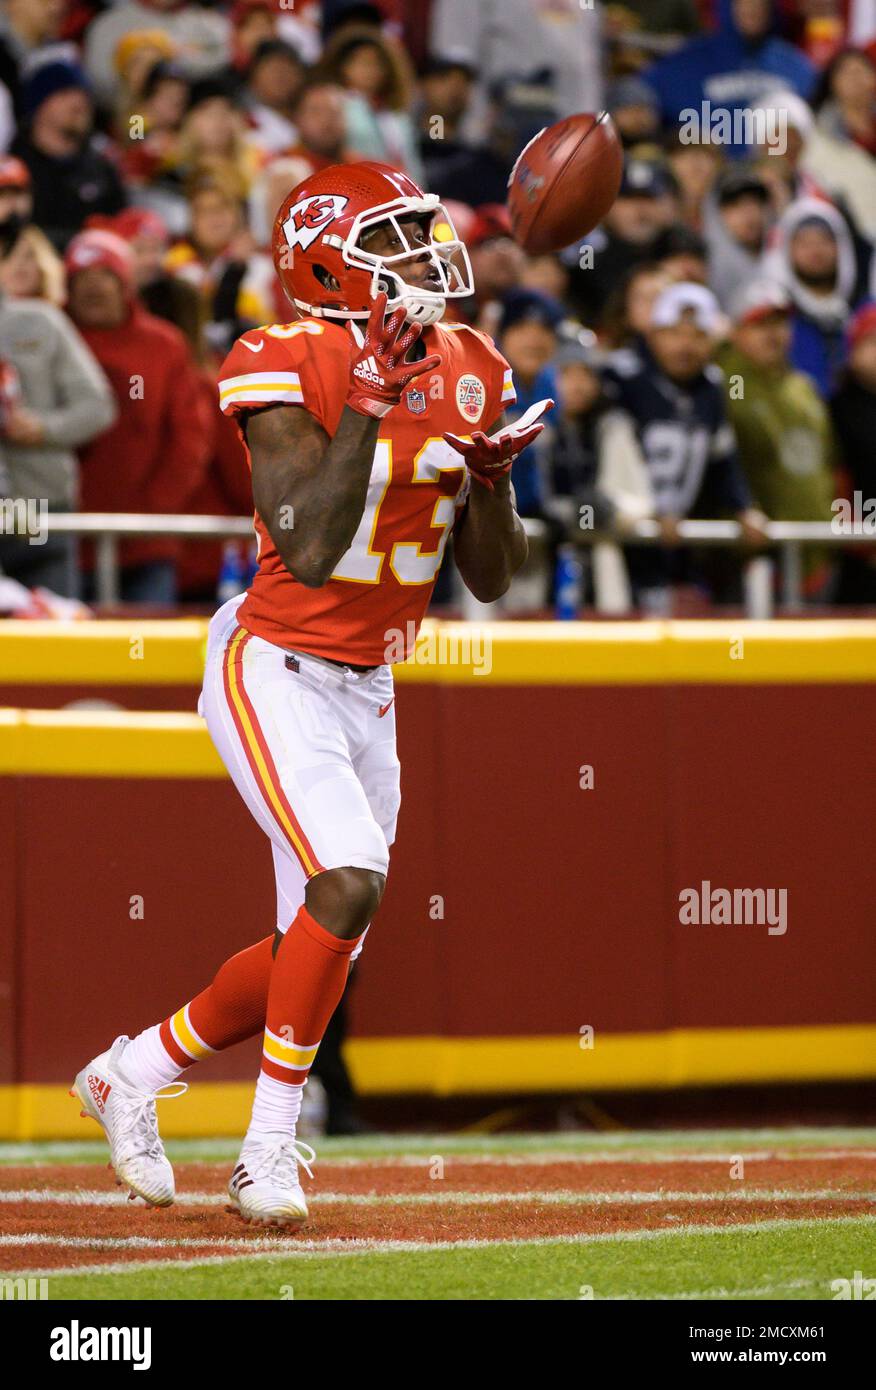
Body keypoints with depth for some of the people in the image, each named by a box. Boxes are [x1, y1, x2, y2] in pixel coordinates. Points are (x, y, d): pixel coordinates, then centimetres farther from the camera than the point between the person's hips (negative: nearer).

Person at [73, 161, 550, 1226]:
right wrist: (370, 401, -29)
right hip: (277, 671, -7)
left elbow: (490, 577, 9)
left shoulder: (463, 373, 5)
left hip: (368, 690, 7)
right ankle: (269, 1153, -14)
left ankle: (133, 1073, 30)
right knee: (351, 880, -25)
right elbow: (309, 550, -26)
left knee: (317, 951, 8)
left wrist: (491, 470, -10)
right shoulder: (288, 372, -16)